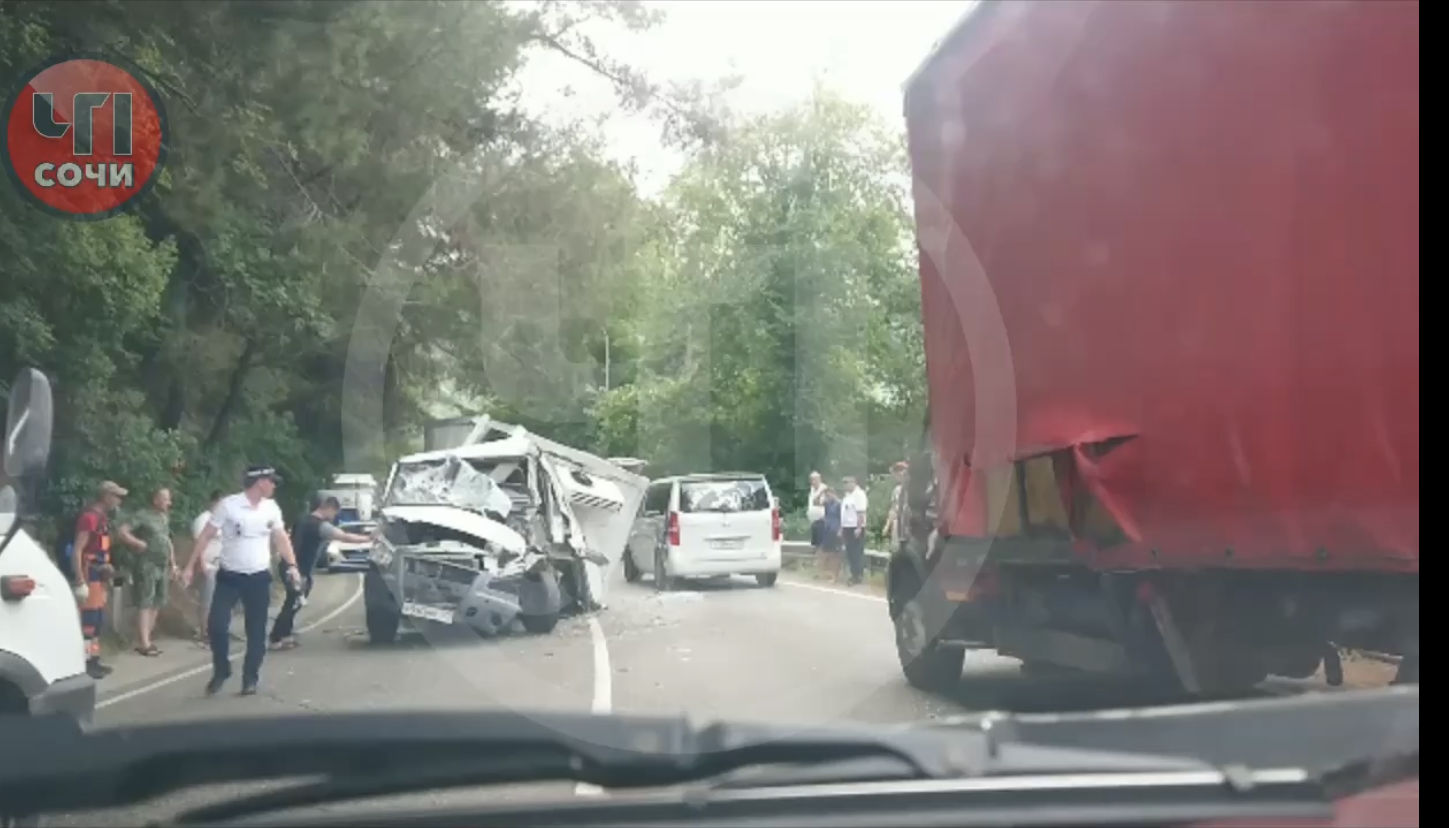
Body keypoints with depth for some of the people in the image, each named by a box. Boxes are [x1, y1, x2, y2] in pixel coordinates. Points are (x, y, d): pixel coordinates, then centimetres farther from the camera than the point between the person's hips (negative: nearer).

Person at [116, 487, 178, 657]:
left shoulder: (165, 517, 16)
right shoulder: (142, 515, -10)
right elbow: (122, 531, -17)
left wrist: (173, 564, 20)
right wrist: (139, 544, -17)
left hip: (162, 566, 8)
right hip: (146, 565, -8)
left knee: (156, 603, 10)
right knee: (145, 604, -8)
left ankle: (146, 639, 18)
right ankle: (144, 643, -9)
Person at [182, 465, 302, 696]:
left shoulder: (272, 508, 2)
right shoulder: (228, 504, -11)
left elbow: (281, 538, 9)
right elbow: (206, 536, -8)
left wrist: (292, 566, -3)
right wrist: (190, 567, -10)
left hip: (259, 578, 3)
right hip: (229, 577, -3)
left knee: (256, 632, 5)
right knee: (216, 625, -8)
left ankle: (250, 679, 17)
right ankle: (221, 671, 15)